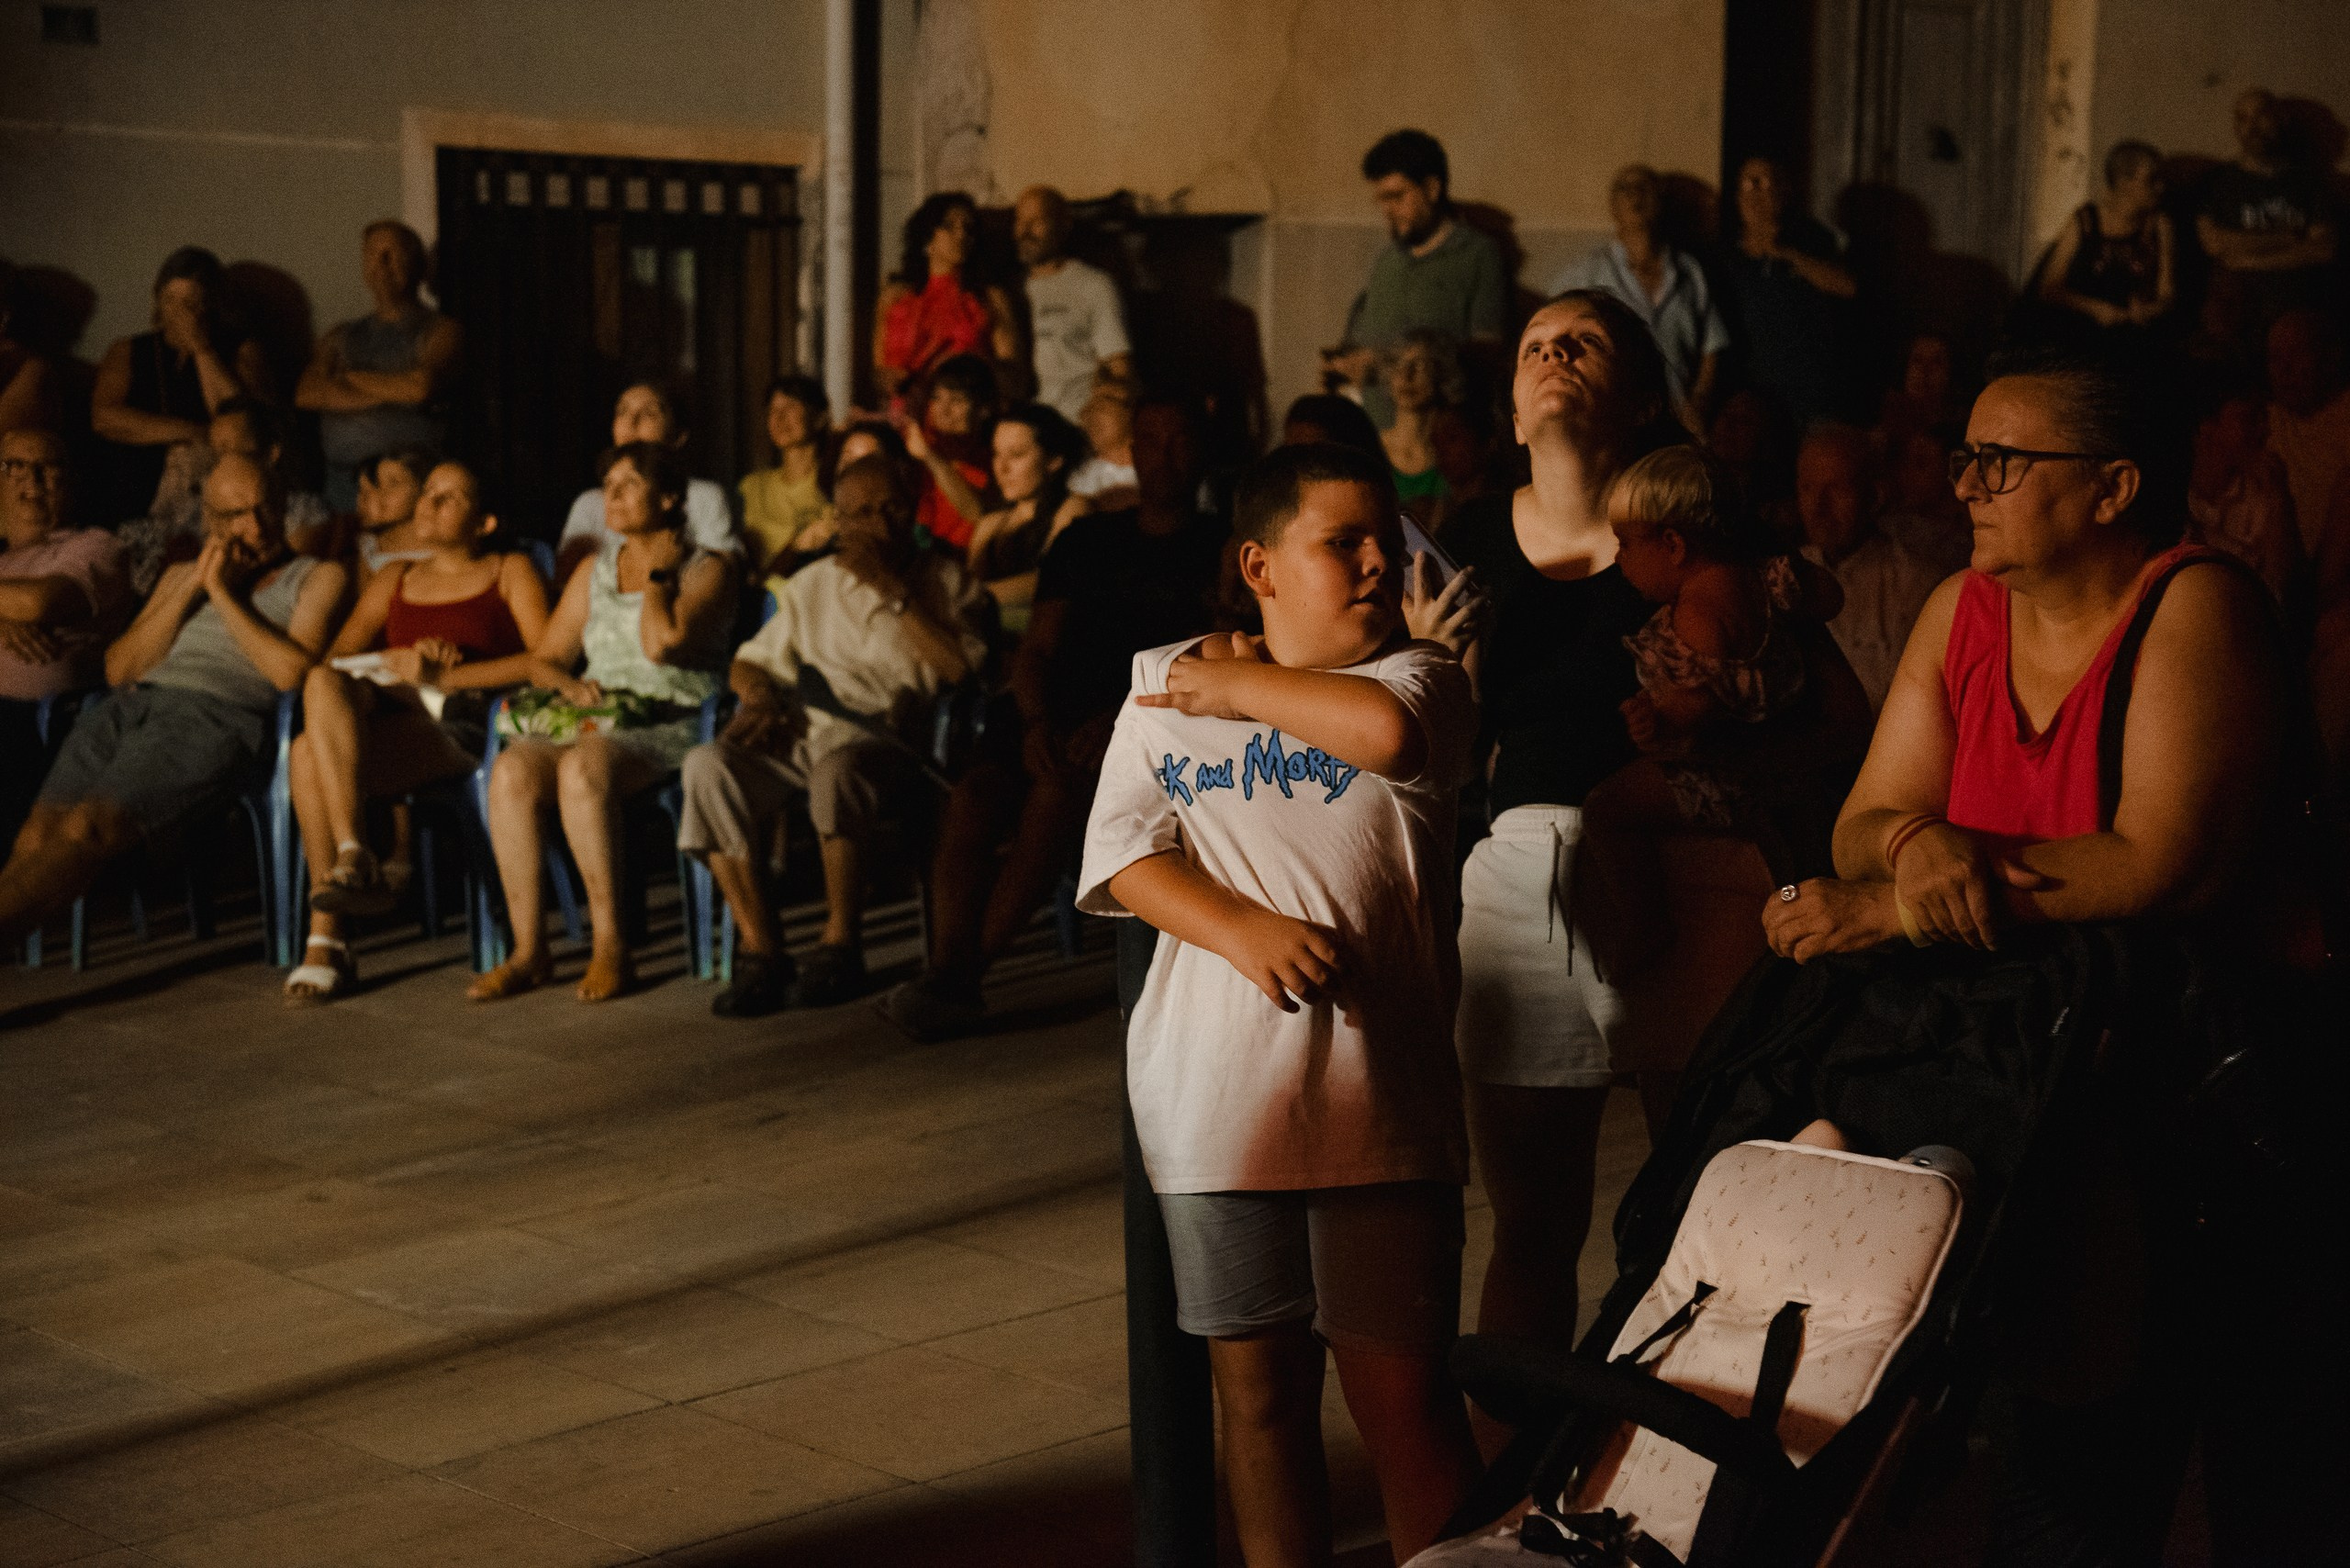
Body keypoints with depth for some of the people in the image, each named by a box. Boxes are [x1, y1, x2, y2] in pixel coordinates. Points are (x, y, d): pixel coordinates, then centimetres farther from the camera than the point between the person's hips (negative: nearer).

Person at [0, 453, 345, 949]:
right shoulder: (181, 575, 33)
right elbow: (119, 668, 19)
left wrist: (223, 593, 5)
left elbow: (291, 671, 1)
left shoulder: (315, 577, 19)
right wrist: (191, 589, 10)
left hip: (215, 715, -5)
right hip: (130, 704, 5)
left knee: (86, 829, -30)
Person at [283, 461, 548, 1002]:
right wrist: (399, 662, -4)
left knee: (310, 751, -31)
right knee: (322, 685, -33)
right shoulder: (394, 578, 31)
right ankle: (354, 857, -41)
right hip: (382, 710, 5)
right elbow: (335, 658, 18)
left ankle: (327, 940, -34)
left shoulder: (510, 572, 16)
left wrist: (442, 675, -10)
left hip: (460, 720, -4)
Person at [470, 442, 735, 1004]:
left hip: (669, 728, -5)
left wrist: (659, 572, -1)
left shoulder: (707, 568, 4)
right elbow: (543, 657, 21)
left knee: (582, 767, -37)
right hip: (594, 721, 5)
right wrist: (568, 684, -1)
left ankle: (610, 947, -30)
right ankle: (528, 951, -25)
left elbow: (662, 642, -15)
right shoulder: (594, 570, 23)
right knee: (511, 769, -28)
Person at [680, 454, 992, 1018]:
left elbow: (960, 666, -3)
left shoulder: (945, 579, 15)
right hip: (801, 735, 4)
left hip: (885, 737, -4)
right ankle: (760, 950, -26)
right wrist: (761, 694, 3)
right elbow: (748, 663, 26)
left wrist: (897, 593, -2)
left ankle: (841, 946, -26)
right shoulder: (813, 584, 26)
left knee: (838, 766, -40)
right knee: (709, 764, -28)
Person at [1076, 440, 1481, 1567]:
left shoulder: (1420, 677, 5)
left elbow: (1386, 729, -19)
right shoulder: (1165, 694, 10)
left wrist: (1238, 686, -4)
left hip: (1377, 1095, -2)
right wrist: (1249, 932, -16)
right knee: (1259, 1391, 11)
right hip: (1217, 1098, 2)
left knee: (1402, 1394, -1)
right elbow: (1123, 854, 0)